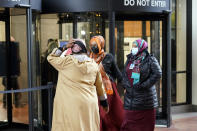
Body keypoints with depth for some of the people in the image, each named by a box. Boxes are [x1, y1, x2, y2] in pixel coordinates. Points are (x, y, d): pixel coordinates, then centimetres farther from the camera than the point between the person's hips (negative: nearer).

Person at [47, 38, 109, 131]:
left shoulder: (66, 62, -4)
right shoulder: (93, 64, 7)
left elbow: (50, 58, 12)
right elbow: (100, 86, 16)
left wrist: (64, 47, 7)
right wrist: (105, 103, 26)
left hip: (70, 105, -3)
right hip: (89, 105, 3)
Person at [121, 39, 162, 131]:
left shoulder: (150, 60, -5)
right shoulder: (130, 59, 13)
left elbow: (157, 74, -13)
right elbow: (124, 73, 20)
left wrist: (144, 85, -14)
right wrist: (125, 84, 3)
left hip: (145, 98, -5)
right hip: (130, 95, 5)